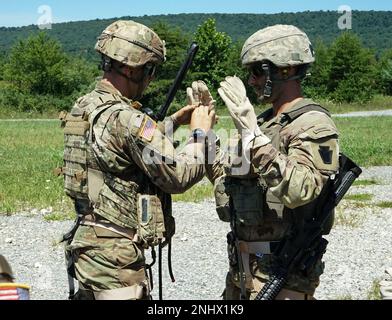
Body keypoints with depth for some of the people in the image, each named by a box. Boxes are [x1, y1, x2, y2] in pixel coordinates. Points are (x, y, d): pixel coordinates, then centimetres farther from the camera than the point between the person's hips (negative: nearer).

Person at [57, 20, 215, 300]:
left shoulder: (84, 107, 7)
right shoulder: (125, 118, -21)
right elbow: (179, 176, -16)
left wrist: (174, 121, 19)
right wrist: (200, 132, -2)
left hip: (85, 245, 9)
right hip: (115, 256, -9)